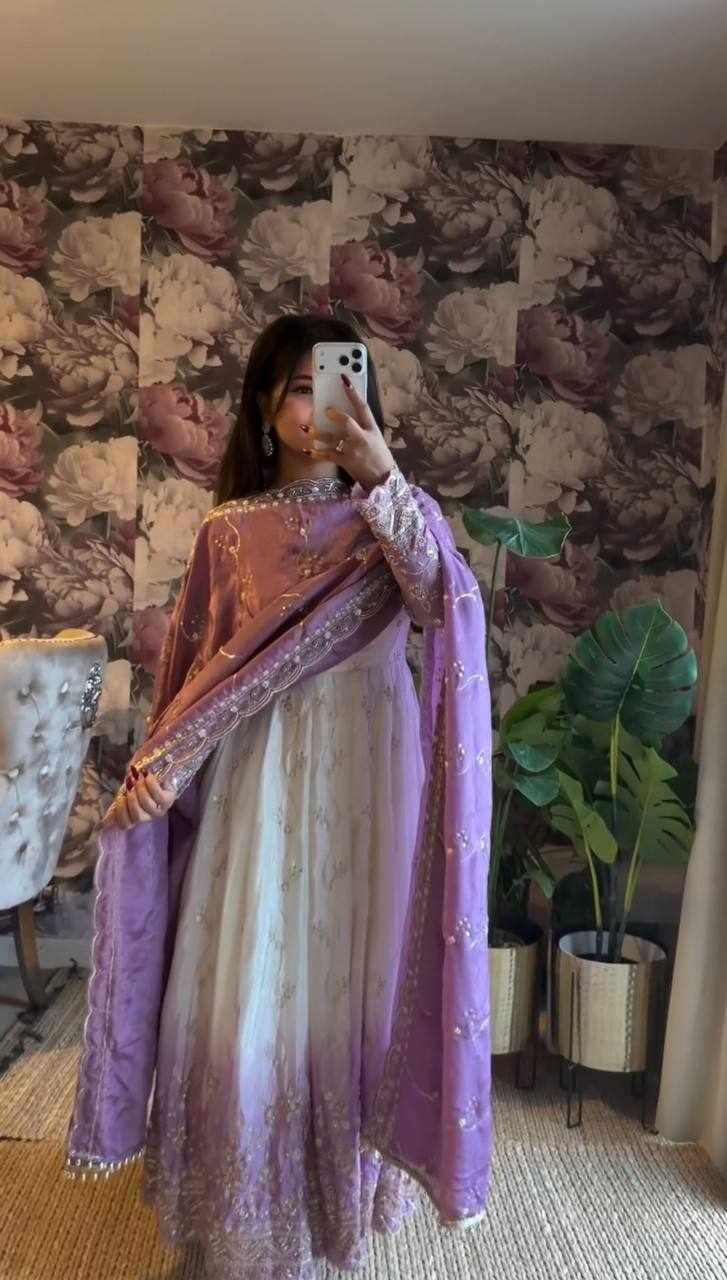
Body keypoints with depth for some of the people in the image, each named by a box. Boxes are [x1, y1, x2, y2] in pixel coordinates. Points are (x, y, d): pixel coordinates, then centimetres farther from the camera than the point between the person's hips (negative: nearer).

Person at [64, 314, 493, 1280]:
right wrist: (154, 769, -2)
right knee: (249, 990, 6)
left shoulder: (396, 514, 2)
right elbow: (194, 669, 7)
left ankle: (350, 1189, 34)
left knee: (354, 981, 9)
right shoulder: (230, 529, 5)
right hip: (258, 776, 1)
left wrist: (384, 479, -26)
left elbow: (450, 605, -18)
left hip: (366, 774, 0)